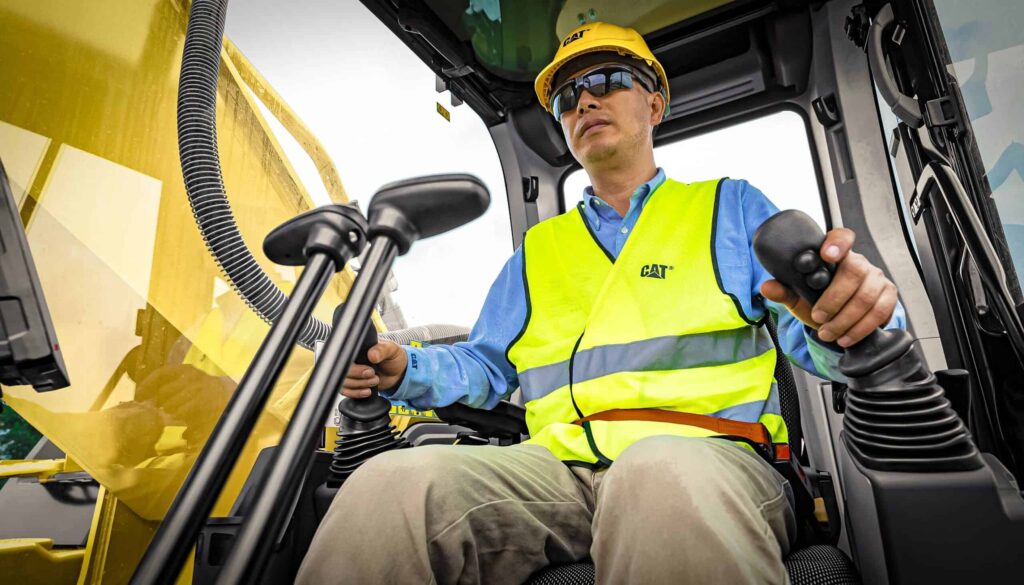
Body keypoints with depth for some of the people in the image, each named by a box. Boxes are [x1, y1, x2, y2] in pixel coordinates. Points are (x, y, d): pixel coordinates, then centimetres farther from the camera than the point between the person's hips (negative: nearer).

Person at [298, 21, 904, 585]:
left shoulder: (731, 206, 16)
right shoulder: (538, 248, 25)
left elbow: (811, 333, 7)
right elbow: (485, 365, 24)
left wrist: (843, 314, -18)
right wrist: (403, 370, 5)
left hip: (708, 456, -1)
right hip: (559, 465, 3)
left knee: (666, 475, -39)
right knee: (389, 484, -25)